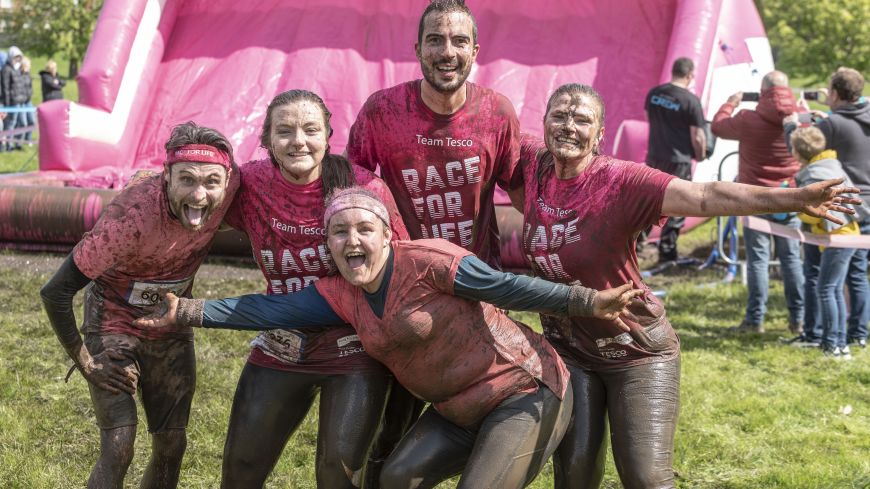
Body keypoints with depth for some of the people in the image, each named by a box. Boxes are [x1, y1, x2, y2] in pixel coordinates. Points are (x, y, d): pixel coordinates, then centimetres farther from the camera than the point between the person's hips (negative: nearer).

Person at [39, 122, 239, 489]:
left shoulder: (230, 186, -24)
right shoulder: (131, 216, -37)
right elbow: (55, 293, -29)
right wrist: (84, 363, -19)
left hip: (170, 325, 5)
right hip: (114, 323, -5)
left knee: (171, 446, 8)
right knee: (118, 451, -14)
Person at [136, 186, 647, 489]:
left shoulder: (424, 260, -17)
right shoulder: (341, 295, 4)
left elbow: (504, 286, -20)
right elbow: (269, 310, 1)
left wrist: (585, 301, -26)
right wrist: (187, 312, -4)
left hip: (526, 392, -7)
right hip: (460, 411, 8)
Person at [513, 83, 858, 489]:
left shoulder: (620, 181, -21)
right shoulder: (533, 164, -7)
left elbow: (705, 196, -34)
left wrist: (793, 199, -46)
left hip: (636, 354, -4)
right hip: (567, 350, 4)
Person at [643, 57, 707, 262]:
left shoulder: (654, 93, 1)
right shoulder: (691, 100, -16)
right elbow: (697, 137, -14)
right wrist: (700, 156, 4)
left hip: (654, 157, 6)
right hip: (678, 161, -5)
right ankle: (667, 252, 11)